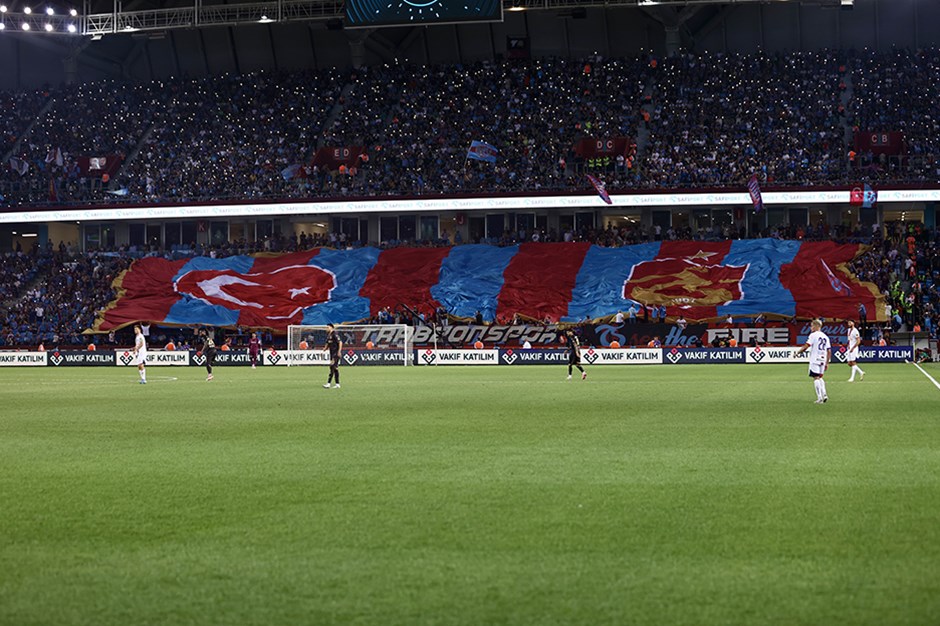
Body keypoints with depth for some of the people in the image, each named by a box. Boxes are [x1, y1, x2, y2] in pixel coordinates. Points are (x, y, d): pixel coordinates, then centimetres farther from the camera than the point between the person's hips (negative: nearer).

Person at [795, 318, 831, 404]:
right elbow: (829, 351, 13)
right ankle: (824, 395, 5)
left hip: (815, 360, -6)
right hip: (823, 360, 6)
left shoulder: (813, 335, -6)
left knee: (816, 378, -4)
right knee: (820, 377, 19)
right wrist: (827, 363, 17)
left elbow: (806, 346, -14)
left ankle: (819, 398, -10)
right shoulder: (825, 337, 13)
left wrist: (798, 352, -2)